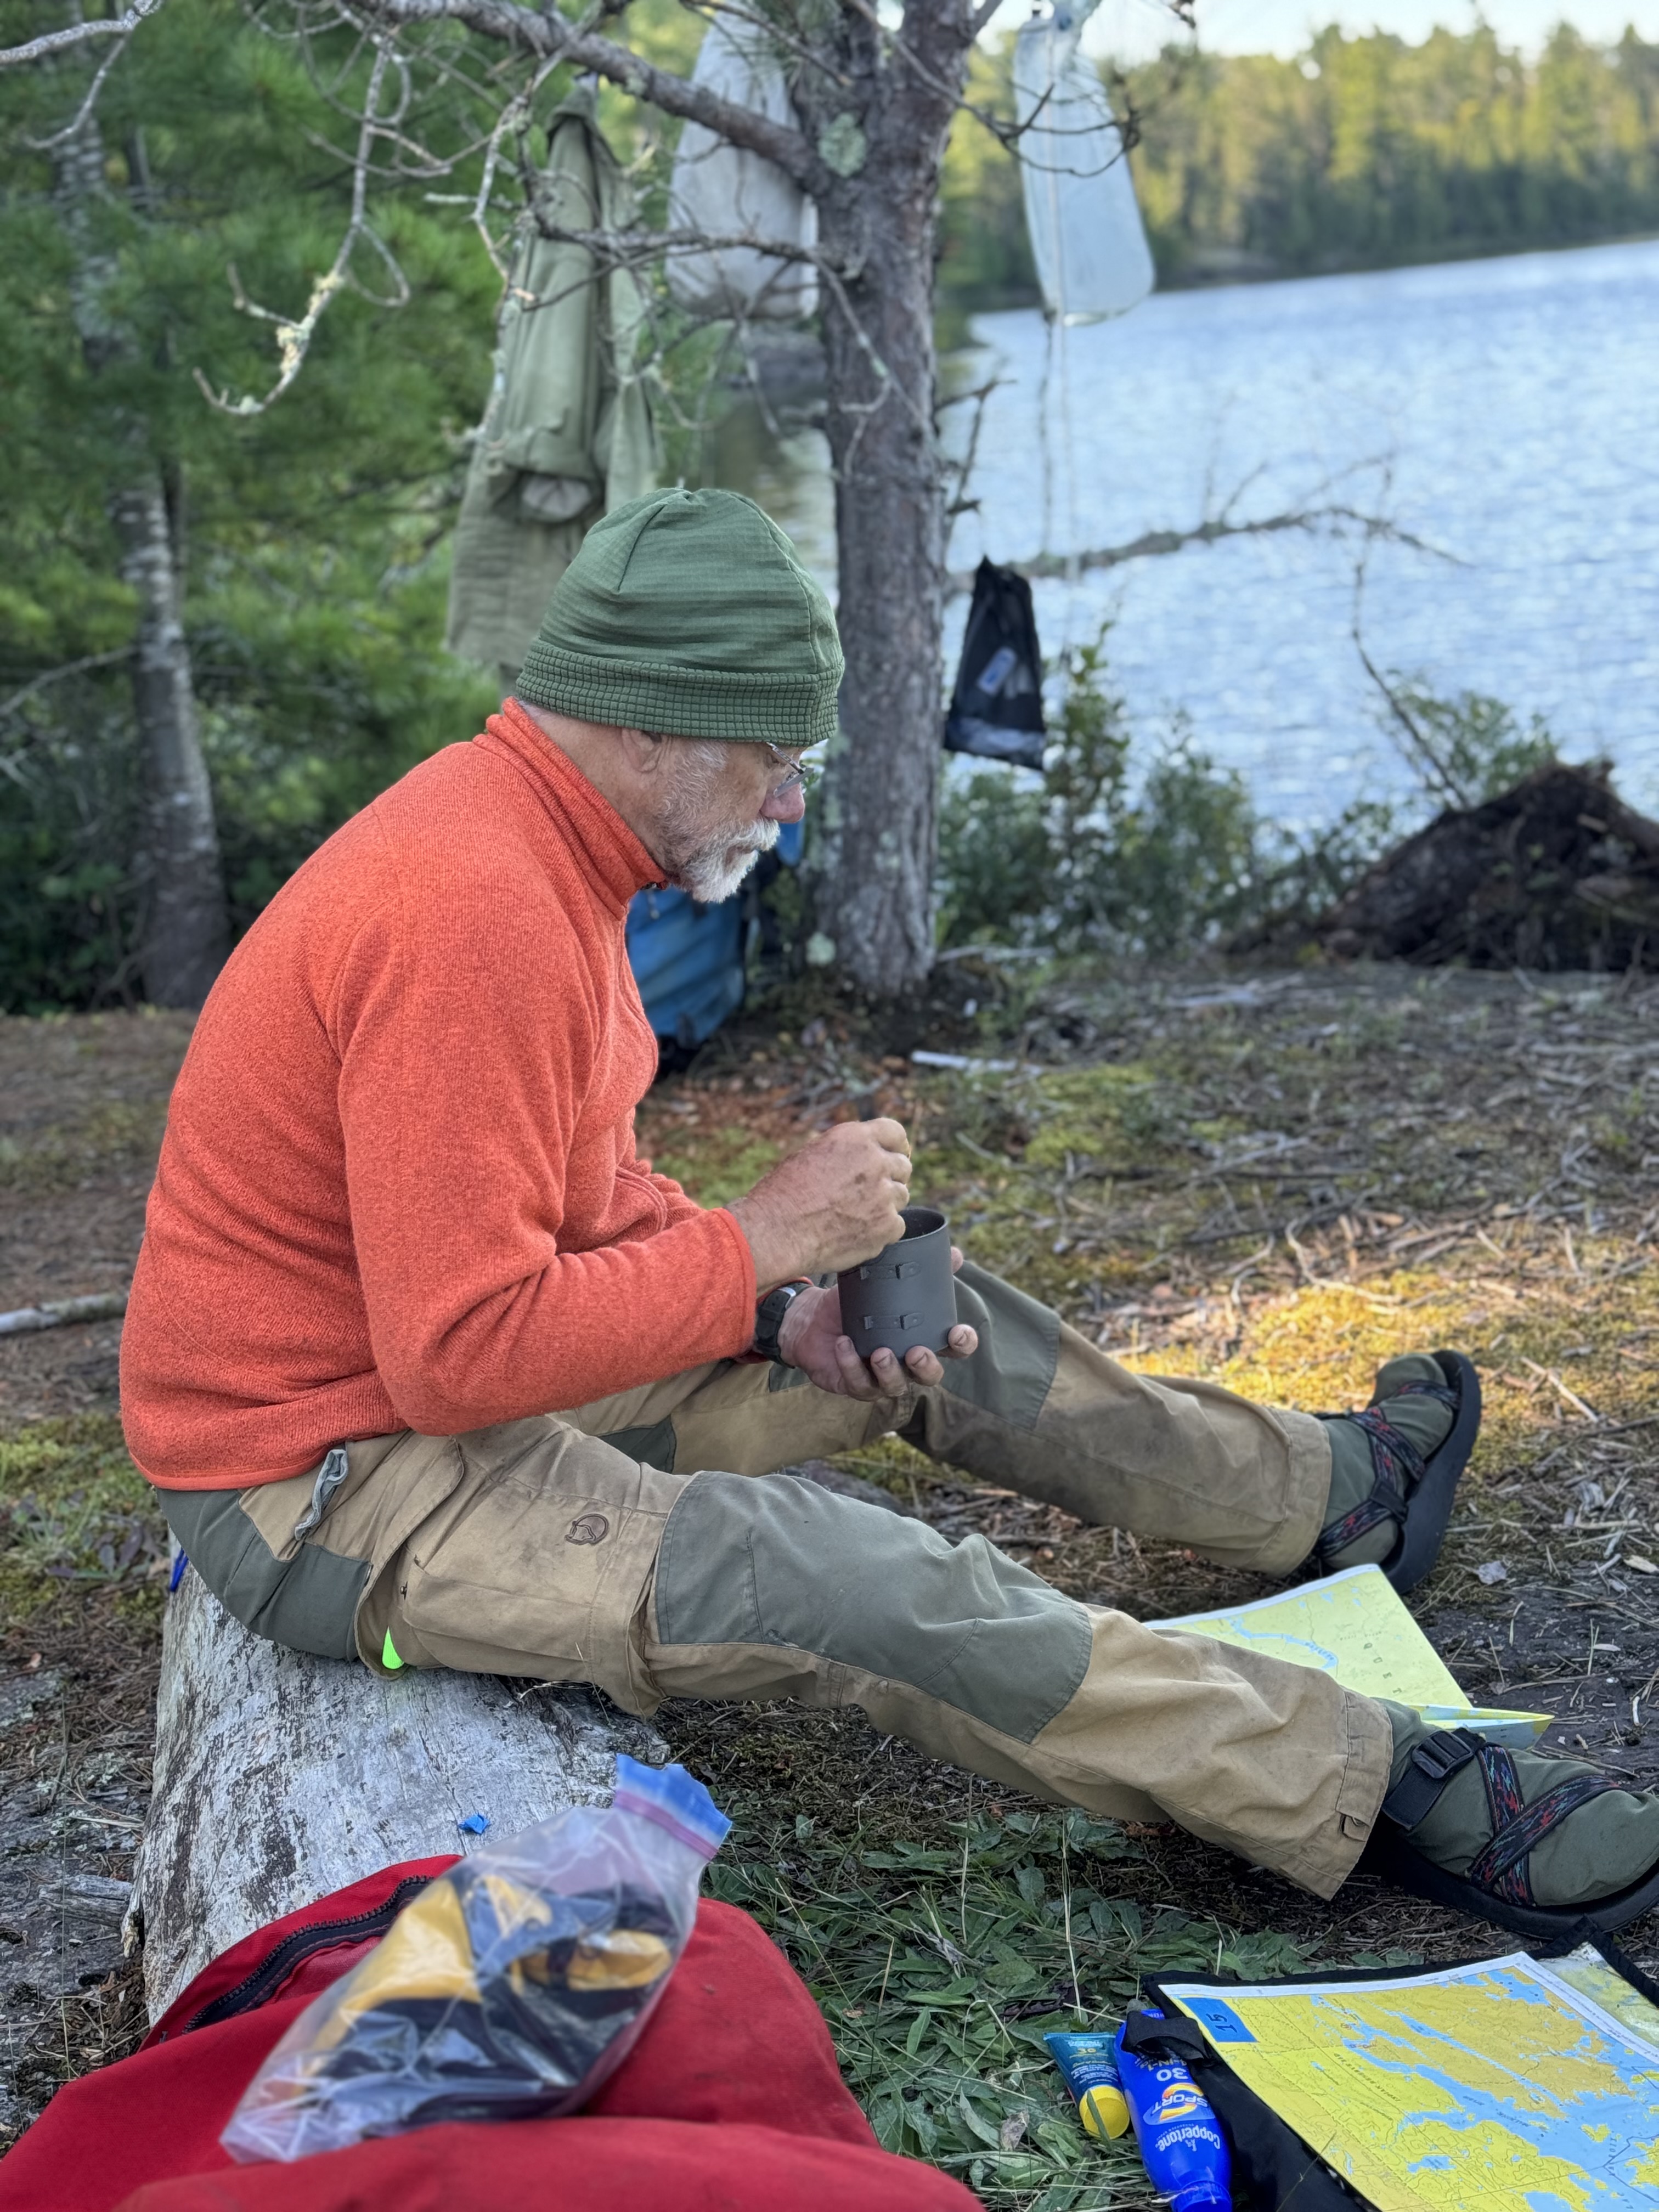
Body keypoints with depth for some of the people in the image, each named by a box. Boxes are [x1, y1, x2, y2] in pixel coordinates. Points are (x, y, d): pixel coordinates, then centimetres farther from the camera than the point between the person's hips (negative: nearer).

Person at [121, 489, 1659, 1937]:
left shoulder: (518, 831, 3)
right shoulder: (476, 915, -30)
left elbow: (577, 1192, 12)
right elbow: (461, 1353, -31)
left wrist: (789, 1312, -3)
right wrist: (762, 1244, -21)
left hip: (444, 1355, 10)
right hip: (329, 1482, -10)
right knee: (858, 1590, -21)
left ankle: (1328, 1493, 29)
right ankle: (1382, 1789, -10)